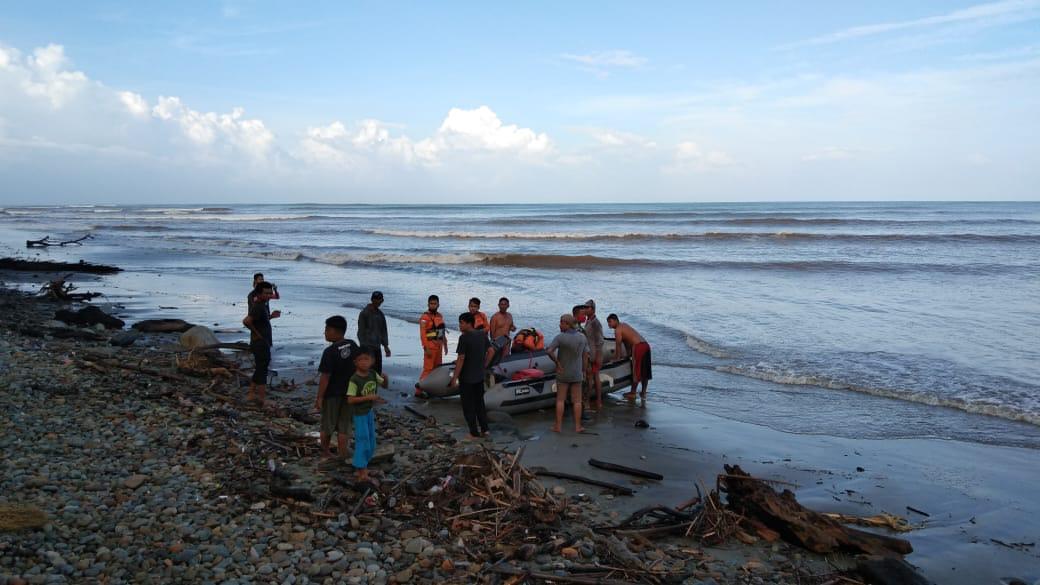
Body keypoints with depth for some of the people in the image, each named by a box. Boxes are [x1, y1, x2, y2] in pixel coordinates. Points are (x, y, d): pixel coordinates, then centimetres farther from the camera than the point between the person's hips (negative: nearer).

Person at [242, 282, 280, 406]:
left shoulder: (263, 305, 10)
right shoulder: (258, 307, -21)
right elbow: (246, 321, -34)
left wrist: (271, 316, 8)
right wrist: (256, 333, -21)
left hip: (265, 343, 10)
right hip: (260, 344, -10)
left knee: (260, 369, 19)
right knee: (262, 370, -3)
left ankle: (251, 393, 29)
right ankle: (263, 399, 4)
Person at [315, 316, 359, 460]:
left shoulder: (330, 352, -21)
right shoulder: (353, 345, -2)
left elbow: (325, 377, -20)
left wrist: (319, 397, -13)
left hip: (332, 394, -5)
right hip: (349, 393, 5)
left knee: (327, 426, 15)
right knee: (343, 428, 10)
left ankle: (324, 452, 31)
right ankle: (342, 456, 12)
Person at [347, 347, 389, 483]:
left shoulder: (373, 374, -3)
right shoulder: (354, 380, -21)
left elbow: (385, 385, 9)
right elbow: (350, 399, -24)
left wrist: (386, 378, -13)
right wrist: (368, 397, -29)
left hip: (370, 412, 7)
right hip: (360, 414, -7)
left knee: (371, 443, 15)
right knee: (362, 442, -2)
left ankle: (362, 468, 31)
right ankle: (362, 473, 8)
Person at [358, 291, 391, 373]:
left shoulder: (380, 314, 12)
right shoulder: (364, 313, -6)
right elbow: (361, 332, -8)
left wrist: (386, 346, 11)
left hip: (377, 347, 6)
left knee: (378, 370, 6)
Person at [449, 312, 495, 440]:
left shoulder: (464, 338, -19)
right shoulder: (482, 335, 4)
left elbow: (461, 359, -20)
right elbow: (491, 351, 9)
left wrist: (454, 378, -14)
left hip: (466, 378, -7)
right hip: (479, 377, 7)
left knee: (468, 406, 4)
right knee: (480, 403, 18)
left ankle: (474, 434, 9)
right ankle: (484, 430, 22)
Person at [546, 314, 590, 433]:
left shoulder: (560, 337, -17)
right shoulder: (582, 337, -5)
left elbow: (549, 351, -26)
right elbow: (585, 356, -1)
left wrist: (557, 362, -13)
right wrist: (584, 371, 9)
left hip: (562, 373, -2)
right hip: (577, 374, 2)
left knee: (560, 400, 7)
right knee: (577, 401, 8)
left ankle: (558, 426, 8)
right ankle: (577, 426, 10)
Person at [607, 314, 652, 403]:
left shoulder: (618, 330, -6)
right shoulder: (624, 325, 23)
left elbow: (618, 345, -4)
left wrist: (618, 358, 4)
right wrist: (628, 354, 29)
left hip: (638, 347, -9)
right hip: (646, 345, 9)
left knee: (636, 371, 0)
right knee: (644, 371, 13)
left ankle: (632, 393, 8)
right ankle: (643, 393, 22)